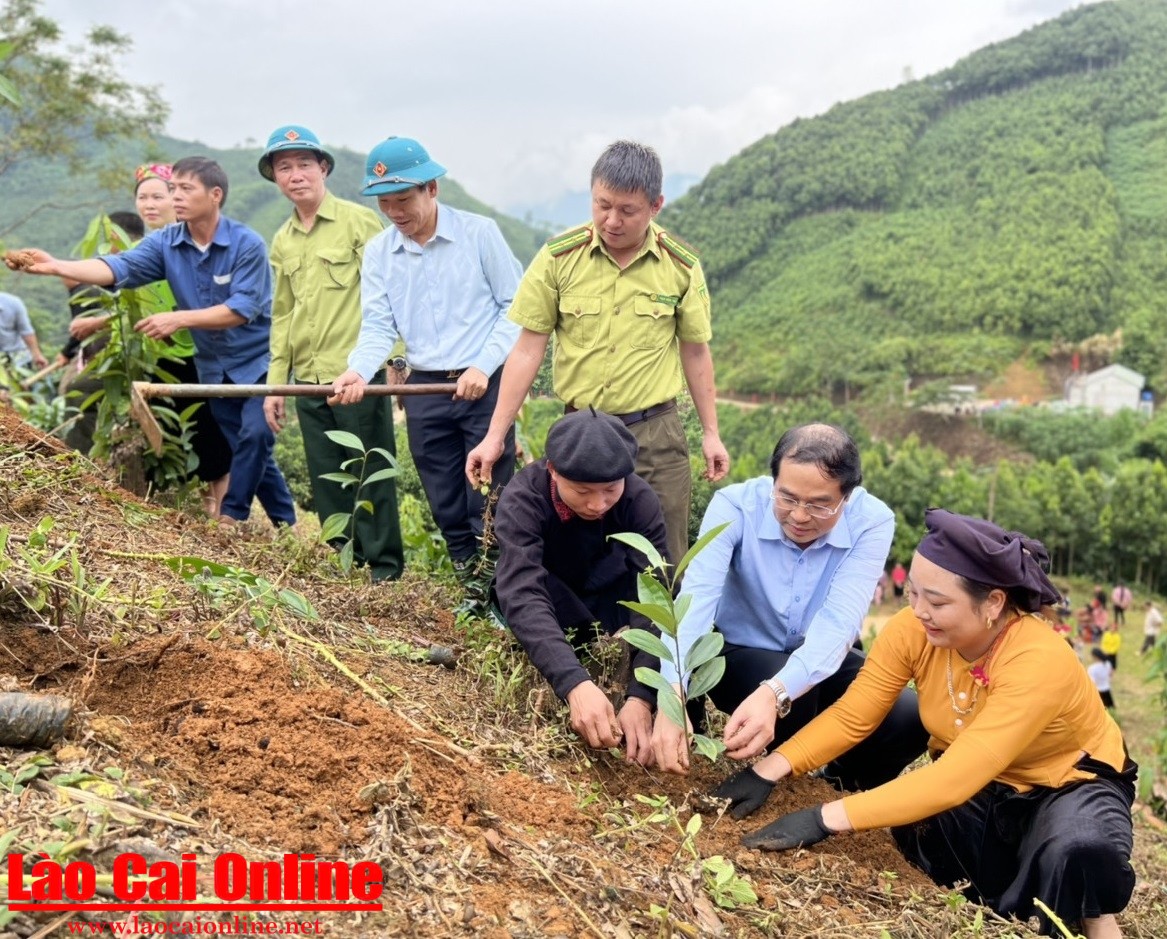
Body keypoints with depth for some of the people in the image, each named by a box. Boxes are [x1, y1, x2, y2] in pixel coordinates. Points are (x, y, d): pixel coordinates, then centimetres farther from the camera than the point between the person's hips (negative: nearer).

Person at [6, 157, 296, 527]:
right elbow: (119, 267, -19)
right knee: (245, 447, 10)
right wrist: (56, 266, -34)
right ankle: (286, 523, 21)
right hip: (215, 366, 5)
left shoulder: (247, 244, -18)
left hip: (258, 360, -5)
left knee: (254, 435, -20)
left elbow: (242, 308, -26)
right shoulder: (165, 242, -4)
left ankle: (231, 516, -6)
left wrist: (179, 319, -32)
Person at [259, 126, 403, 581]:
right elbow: (282, 316, 20)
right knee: (327, 483, 11)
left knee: (371, 476, -1)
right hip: (309, 382, 6)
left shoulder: (359, 220, -3)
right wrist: (276, 382, 16)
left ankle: (384, 569, 10)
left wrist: (390, 356, -15)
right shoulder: (281, 242, 16)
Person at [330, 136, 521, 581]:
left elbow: (516, 306, -4)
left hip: (485, 385, -4)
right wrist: (359, 371, -20)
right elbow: (378, 326, 0)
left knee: (489, 506, -3)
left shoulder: (479, 232, -5)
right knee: (447, 509, 11)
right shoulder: (377, 253, 6)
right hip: (424, 392, 4)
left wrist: (484, 367, -15)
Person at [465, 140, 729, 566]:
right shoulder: (558, 257, -5)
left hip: (656, 434, 0)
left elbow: (695, 352, 8)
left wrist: (710, 432, 9)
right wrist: (495, 436, -5)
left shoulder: (681, 266, -1)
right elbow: (528, 349, -2)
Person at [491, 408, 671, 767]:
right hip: (547, 612, -2)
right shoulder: (522, 500, -32)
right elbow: (522, 595, -45)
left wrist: (641, 697, -48)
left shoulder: (640, 499, -26)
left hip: (606, 597, 2)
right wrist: (575, 683, -60)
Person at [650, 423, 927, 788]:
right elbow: (695, 600, -36)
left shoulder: (872, 522, -21)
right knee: (796, 703, -34)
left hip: (826, 663, 2)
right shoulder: (735, 506, -23)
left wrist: (774, 693, -52)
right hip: (741, 654, -2)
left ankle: (840, 787, 10)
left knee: (910, 718, -23)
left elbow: (839, 620, -33)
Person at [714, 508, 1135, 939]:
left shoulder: (1038, 661, -37)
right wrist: (769, 770, -34)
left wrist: (827, 819, -46)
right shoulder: (913, 630, -22)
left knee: (1078, 850, -36)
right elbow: (850, 717, -18)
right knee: (915, 828, -26)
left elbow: (954, 778, -42)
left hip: (1072, 784, -4)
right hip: (983, 788, 5)